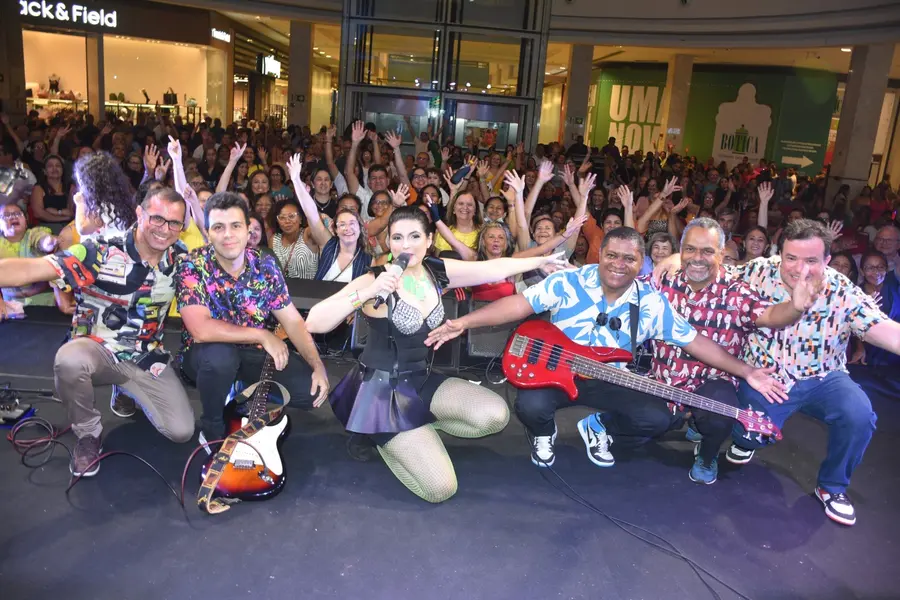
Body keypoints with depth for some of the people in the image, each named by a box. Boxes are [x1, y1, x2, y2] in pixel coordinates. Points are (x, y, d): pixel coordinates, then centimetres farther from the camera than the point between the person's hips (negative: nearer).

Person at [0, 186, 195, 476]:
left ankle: (130, 391, 26)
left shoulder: (180, 259, -4)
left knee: (182, 431, -7)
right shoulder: (99, 252, -19)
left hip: (147, 358, 3)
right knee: (69, 360, -40)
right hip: (97, 351, -3)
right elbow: (29, 269, -30)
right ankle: (88, 433, -7)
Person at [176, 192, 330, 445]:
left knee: (311, 389, -15)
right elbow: (201, 330, -31)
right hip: (206, 354, -3)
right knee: (220, 355, -39)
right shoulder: (192, 267, -19)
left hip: (254, 353, 4)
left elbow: (293, 322, -5)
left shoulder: (265, 266, -7)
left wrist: (318, 366, -17)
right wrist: (263, 336, -26)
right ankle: (212, 430, -9)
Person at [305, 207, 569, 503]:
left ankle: (417, 429, 6)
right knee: (441, 488, -12)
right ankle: (383, 437, 14)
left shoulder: (437, 271, -1)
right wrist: (367, 293, -35)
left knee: (495, 415, -15)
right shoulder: (374, 279, -17)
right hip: (382, 387, -6)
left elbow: (495, 268, 7)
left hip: (422, 380, 6)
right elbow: (314, 323, -26)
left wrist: (543, 260, 12)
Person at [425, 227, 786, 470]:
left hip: (610, 382, 3)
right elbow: (520, 304, -20)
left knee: (658, 419, -19)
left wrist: (747, 372, -9)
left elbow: (695, 341, -2)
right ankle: (544, 435, 9)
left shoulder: (653, 304, -6)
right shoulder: (567, 282, -14)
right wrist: (464, 322, -31)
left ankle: (597, 428, 13)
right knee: (530, 407, -33)